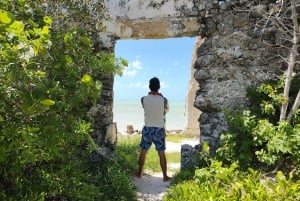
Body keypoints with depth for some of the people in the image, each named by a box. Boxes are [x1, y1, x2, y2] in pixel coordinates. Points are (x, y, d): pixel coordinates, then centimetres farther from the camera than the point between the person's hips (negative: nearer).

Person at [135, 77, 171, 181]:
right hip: (159, 130, -1)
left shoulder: (144, 99, -8)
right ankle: (165, 176, 17)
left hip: (147, 129, 1)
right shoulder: (163, 100, -11)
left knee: (143, 152, 16)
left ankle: (139, 173, 28)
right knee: (161, 154, 9)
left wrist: (151, 94, 14)